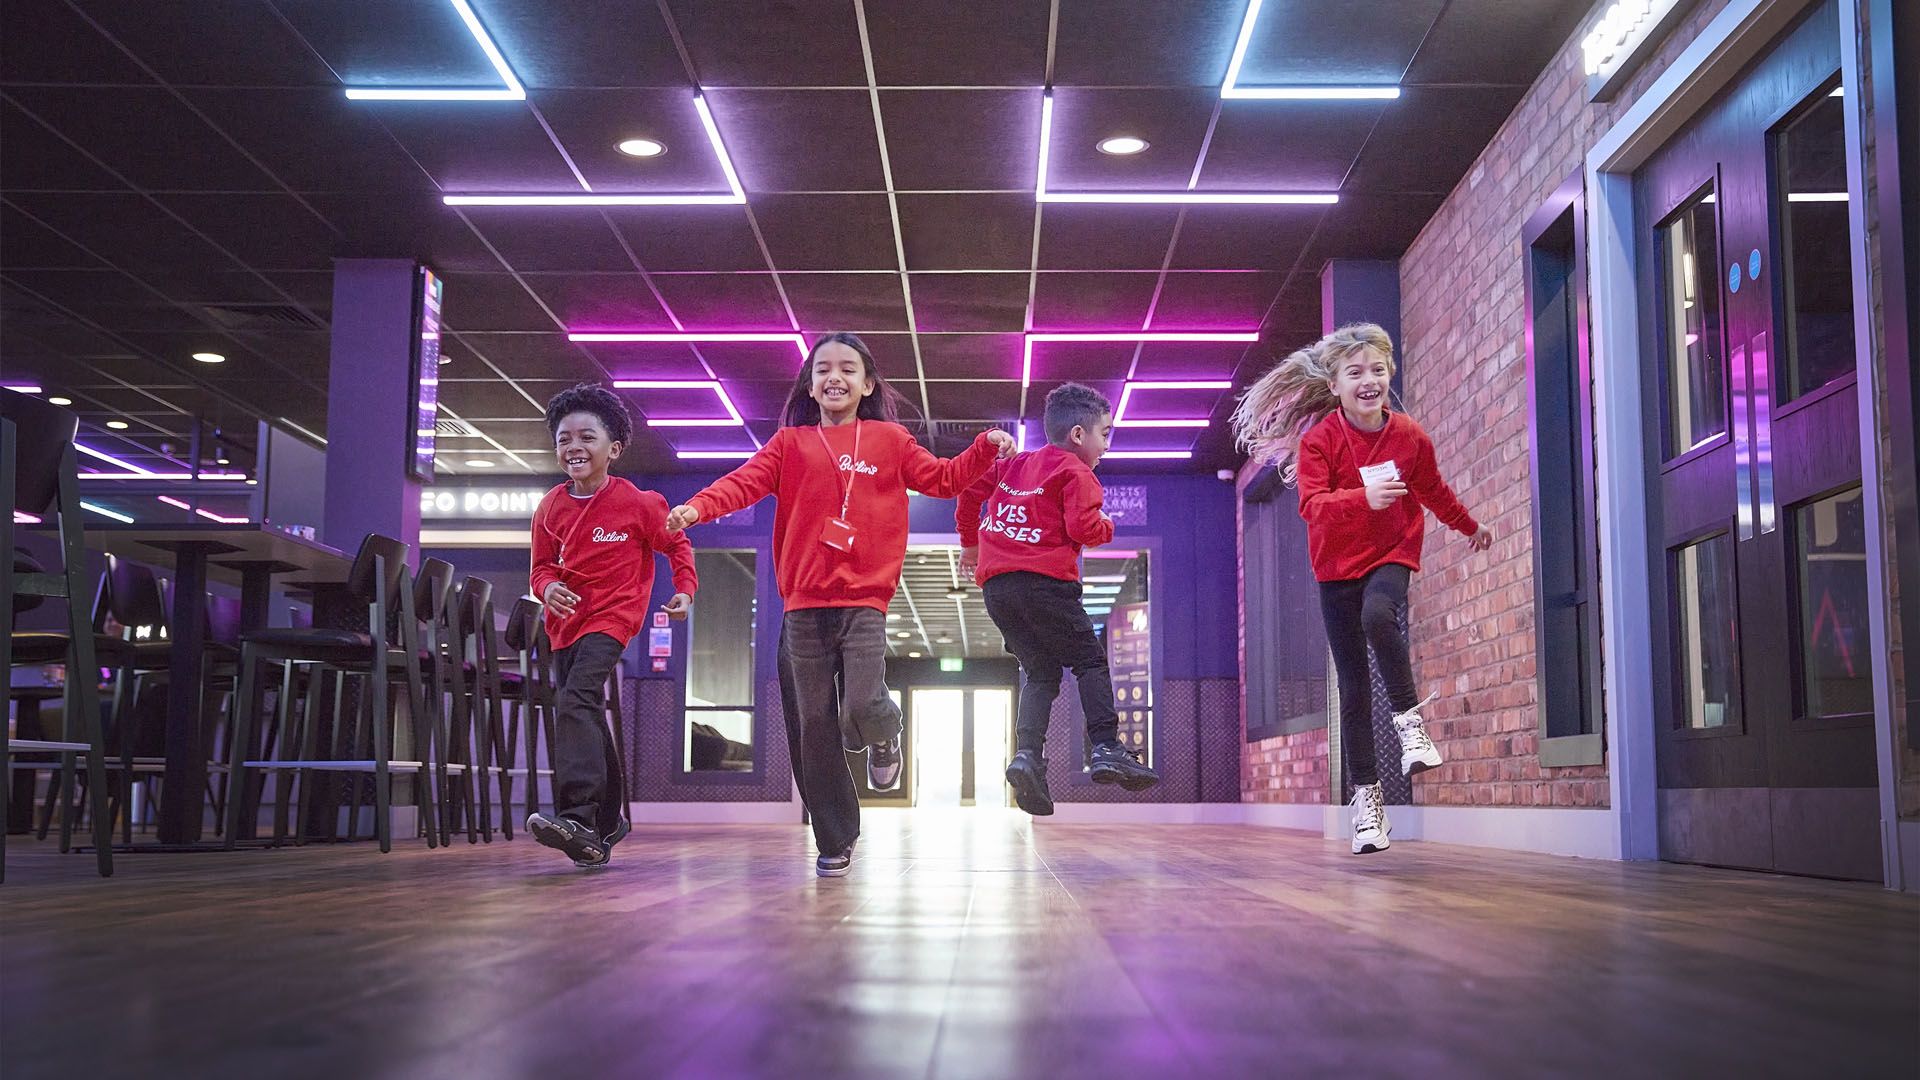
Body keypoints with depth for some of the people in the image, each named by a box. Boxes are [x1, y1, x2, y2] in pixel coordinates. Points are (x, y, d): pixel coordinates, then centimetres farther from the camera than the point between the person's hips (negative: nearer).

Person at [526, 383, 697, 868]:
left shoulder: (637, 503, -7)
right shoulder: (550, 508, 4)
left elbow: (677, 544, 7)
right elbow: (542, 566, 10)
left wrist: (685, 590, -4)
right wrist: (548, 587, -13)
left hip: (611, 615, -6)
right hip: (566, 620, 6)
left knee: (575, 700, -26)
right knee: (586, 718, 12)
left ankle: (578, 818, -35)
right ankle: (608, 819, 26)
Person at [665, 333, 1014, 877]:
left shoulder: (888, 439, 11)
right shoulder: (790, 443, 9)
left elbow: (943, 478, 12)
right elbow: (745, 481, -3)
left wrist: (986, 447, -2)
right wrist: (697, 507, -21)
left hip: (864, 600, -1)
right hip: (804, 605, 1)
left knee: (863, 707, -18)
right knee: (814, 724, 3)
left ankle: (884, 736, 21)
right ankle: (835, 841, 16)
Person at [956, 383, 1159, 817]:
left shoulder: (1014, 464, 22)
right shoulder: (1075, 472, 0)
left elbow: (970, 488, 25)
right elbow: (1083, 528, -12)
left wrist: (970, 543, 37)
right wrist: (1106, 525, 10)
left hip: (995, 584, 7)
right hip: (1042, 580, -7)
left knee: (1039, 671, 9)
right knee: (1089, 659, 3)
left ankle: (1026, 754, -9)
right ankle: (1106, 749, -7)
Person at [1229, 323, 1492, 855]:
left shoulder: (1409, 436, -4)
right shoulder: (1319, 438, -12)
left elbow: (1434, 490, 15)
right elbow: (1311, 503, -26)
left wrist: (1470, 527, 30)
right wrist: (1364, 498, -43)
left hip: (1390, 553, 0)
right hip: (1337, 565, 0)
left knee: (1378, 616, -36)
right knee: (1353, 683, 2)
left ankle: (1410, 719, -19)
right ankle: (1366, 795, 10)